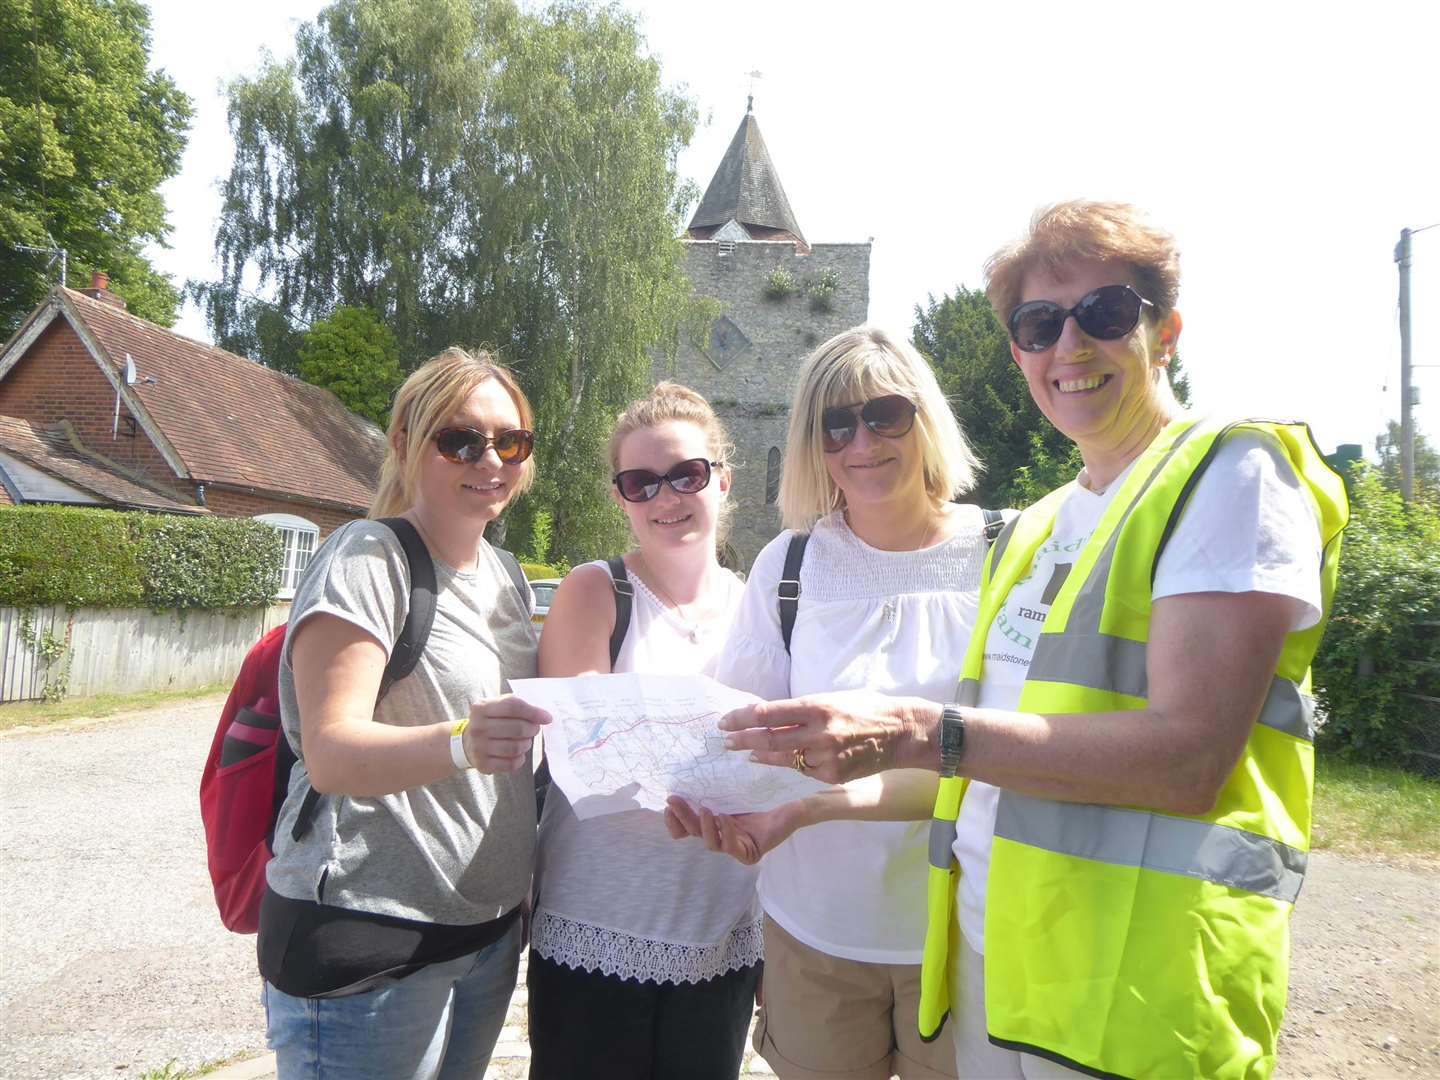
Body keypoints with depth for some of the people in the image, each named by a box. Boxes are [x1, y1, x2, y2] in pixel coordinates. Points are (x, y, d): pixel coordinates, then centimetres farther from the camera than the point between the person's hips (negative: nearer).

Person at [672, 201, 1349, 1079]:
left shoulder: (1232, 473, -8)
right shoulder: (1038, 529, 14)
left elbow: (1190, 757, -21)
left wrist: (922, 734, -28)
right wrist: (807, 804, 6)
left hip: (1130, 991, -7)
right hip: (984, 958, 7)